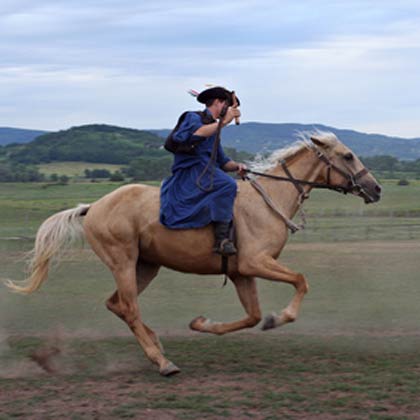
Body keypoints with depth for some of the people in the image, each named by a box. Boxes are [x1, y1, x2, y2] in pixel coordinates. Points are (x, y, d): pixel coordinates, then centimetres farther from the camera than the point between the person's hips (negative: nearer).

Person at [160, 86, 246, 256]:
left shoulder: (214, 129, 28)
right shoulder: (193, 117, 3)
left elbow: (222, 162, 22)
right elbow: (198, 133, -23)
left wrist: (236, 166, 2)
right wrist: (224, 122, -22)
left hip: (204, 176, 10)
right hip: (189, 174, -10)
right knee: (227, 184, -30)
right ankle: (221, 238, -36)